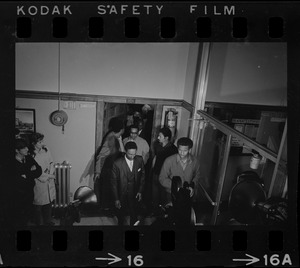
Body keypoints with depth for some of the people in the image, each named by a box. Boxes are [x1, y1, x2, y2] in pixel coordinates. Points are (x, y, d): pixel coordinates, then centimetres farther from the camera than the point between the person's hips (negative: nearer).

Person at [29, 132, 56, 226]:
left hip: (50, 182, 6)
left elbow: (51, 163, 6)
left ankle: (48, 221, 36)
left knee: (49, 202, 17)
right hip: (39, 183, -5)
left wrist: (50, 173, -12)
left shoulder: (46, 150, 0)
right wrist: (49, 176, -11)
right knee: (39, 204, 9)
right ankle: (39, 223, 30)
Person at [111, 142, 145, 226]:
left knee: (134, 217, 18)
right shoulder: (117, 164, -20)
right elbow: (114, 182, -10)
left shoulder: (139, 160, -11)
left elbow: (142, 176, 3)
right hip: (122, 196, -2)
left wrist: (140, 191, -3)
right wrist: (116, 199, -8)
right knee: (121, 218, 19)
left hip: (135, 195, 2)